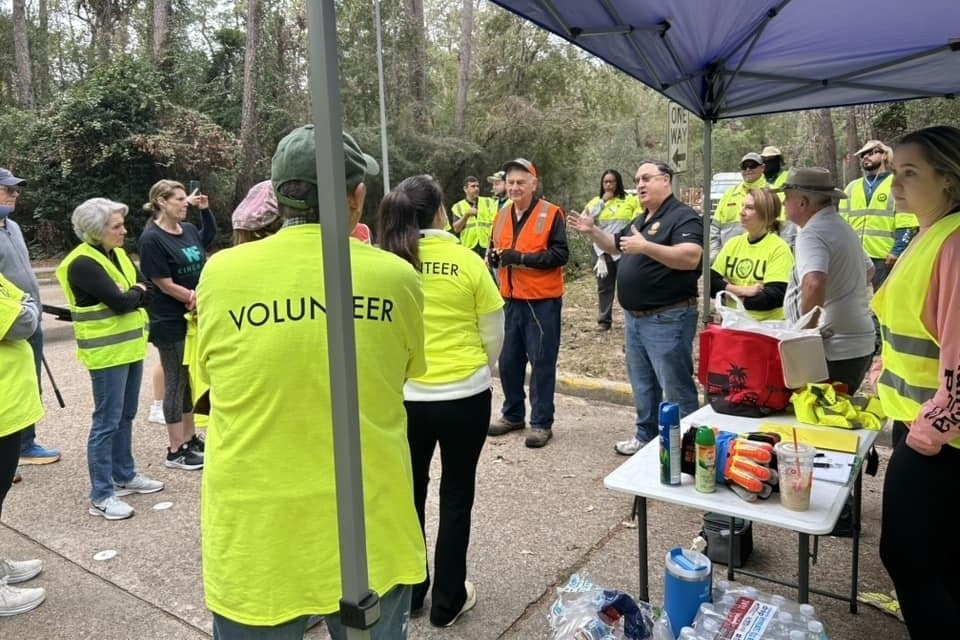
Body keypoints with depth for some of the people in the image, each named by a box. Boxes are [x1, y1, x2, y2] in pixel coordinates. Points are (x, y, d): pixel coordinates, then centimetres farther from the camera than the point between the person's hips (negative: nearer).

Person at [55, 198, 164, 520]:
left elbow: (147, 291, 5)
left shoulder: (118, 253, 10)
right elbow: (120, 301, -23)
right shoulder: (82, 264, -17)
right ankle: (101, 496, 5)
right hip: (107, 352, -8)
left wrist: (131, 293, -13)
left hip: (131, 346, 8)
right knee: (107, 422, -3)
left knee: (125, 416, 17)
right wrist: (137, 292, -4)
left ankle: (125, 476, 30)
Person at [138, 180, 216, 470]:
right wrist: (196, 299, -11)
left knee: (192, 380, 15)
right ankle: (175, 451, 12)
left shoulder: (188, 229, 6)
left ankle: (190, 438, 29)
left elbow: (209, 236, 29)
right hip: (171, 322, -7)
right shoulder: (152, 238, -15)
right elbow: (166, 285, -17)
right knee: (176, 383, 1)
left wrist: (205, 208, 15)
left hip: (195, 317, 7)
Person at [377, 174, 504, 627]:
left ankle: (409, 591, 33)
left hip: (402, 396, 2)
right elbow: (494, 333, -4)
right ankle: (447, 601, 25)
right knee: (456, 497, 13)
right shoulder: (468, 262, -11)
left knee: (409, 492, 19)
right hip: (464, 396, -2)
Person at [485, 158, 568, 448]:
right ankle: (512, 415, 28)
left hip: (542, 300, -6)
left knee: (541, 361, 1)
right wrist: (494, 257, -6)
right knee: (509, 360, 12)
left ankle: (541, 423, 11)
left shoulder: (551, 213, -8)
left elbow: (561, 254, -15)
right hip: (511, 299, 6)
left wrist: (522, 257, -21)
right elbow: (494, 250, 18)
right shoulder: (502, 215, 11)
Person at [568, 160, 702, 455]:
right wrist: (592, 231, 10)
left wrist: (646, 247, -36)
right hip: (635, 317, 10)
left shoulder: (683, 217, -14)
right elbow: (615, 246, 28)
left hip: (668, 318, -9)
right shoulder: (640, 220, 15)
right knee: (642, 383, 18)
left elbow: (691, 257, -29)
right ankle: (646, 435, 31)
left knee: (675, 387, -2)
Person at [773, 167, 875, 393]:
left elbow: (814, 284, -33)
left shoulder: (811, 234, -16)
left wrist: (807, 330, -23)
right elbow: (868, 270, 32)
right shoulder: (843, 227, 16)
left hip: (833, 351, -10)